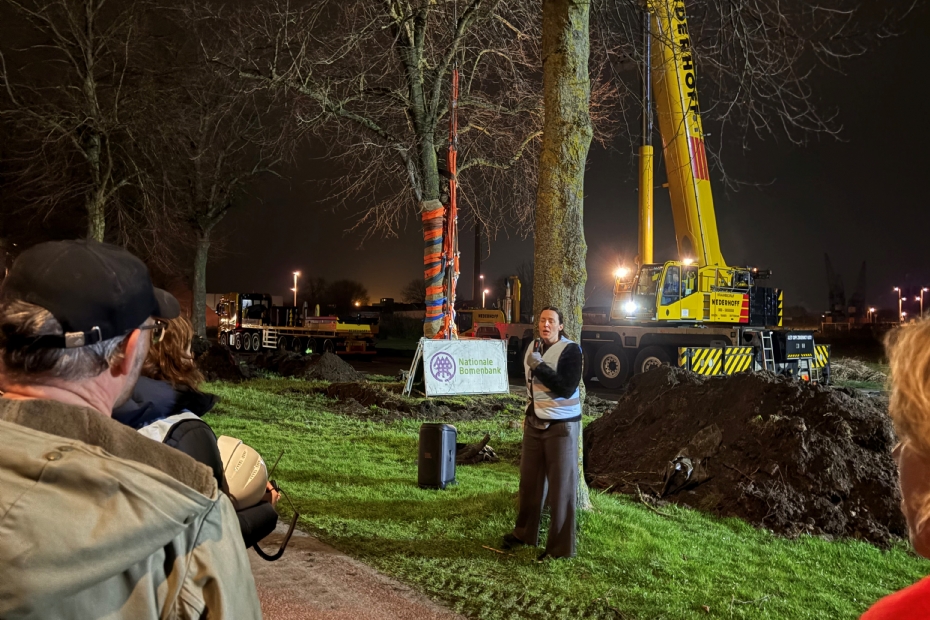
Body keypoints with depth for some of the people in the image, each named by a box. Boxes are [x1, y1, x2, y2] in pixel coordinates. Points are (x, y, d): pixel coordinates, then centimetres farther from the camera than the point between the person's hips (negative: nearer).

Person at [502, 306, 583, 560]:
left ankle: (561, 547, 9)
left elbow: (567, 389, -22)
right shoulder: (533, 347, 9)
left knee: (561, 487, 0)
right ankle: (525, 532, 29)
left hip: (561, 426, -6)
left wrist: (539, 366, -23)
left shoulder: (570, 350, -12)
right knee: (529, 481, 13)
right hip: (535, 424, 6)